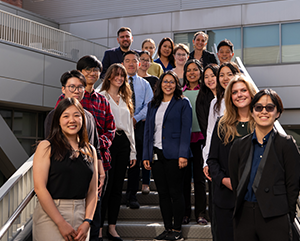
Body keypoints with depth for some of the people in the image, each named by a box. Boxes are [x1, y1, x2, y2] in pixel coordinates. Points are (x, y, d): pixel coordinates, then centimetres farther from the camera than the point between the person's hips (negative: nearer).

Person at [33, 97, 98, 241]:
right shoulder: (46, 147, -2)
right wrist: (61, 223, -14)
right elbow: (40, 188, -10)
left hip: (80, 215, 4)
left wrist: (86, 222, -4)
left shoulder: (90, 151, 11)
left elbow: (92, 191, 9)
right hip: (50, 215, -4)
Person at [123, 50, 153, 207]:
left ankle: (131, 196, 8)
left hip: (138, 125, 1)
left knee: (135, 161, 1)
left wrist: (136, 118, -10)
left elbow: (149, 105, 4)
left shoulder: (144, 84, 12)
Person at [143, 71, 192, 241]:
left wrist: (183, 154, -15)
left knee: (175, 192, -2)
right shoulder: (153, 105, 16)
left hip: (174, 155, -5)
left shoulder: (183, 103, 1)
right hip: (157, 155, 5)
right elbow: (148, 130, 16)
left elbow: (186, 130, -6)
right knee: (163, 193, 7)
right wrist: (146, 155, 8)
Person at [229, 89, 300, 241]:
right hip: (244, 217, 3)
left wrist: (287, 219, -4)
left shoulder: (286, 144, -1)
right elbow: (235, 183, 12)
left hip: (274, 218, -3)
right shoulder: (239, 146, 9)